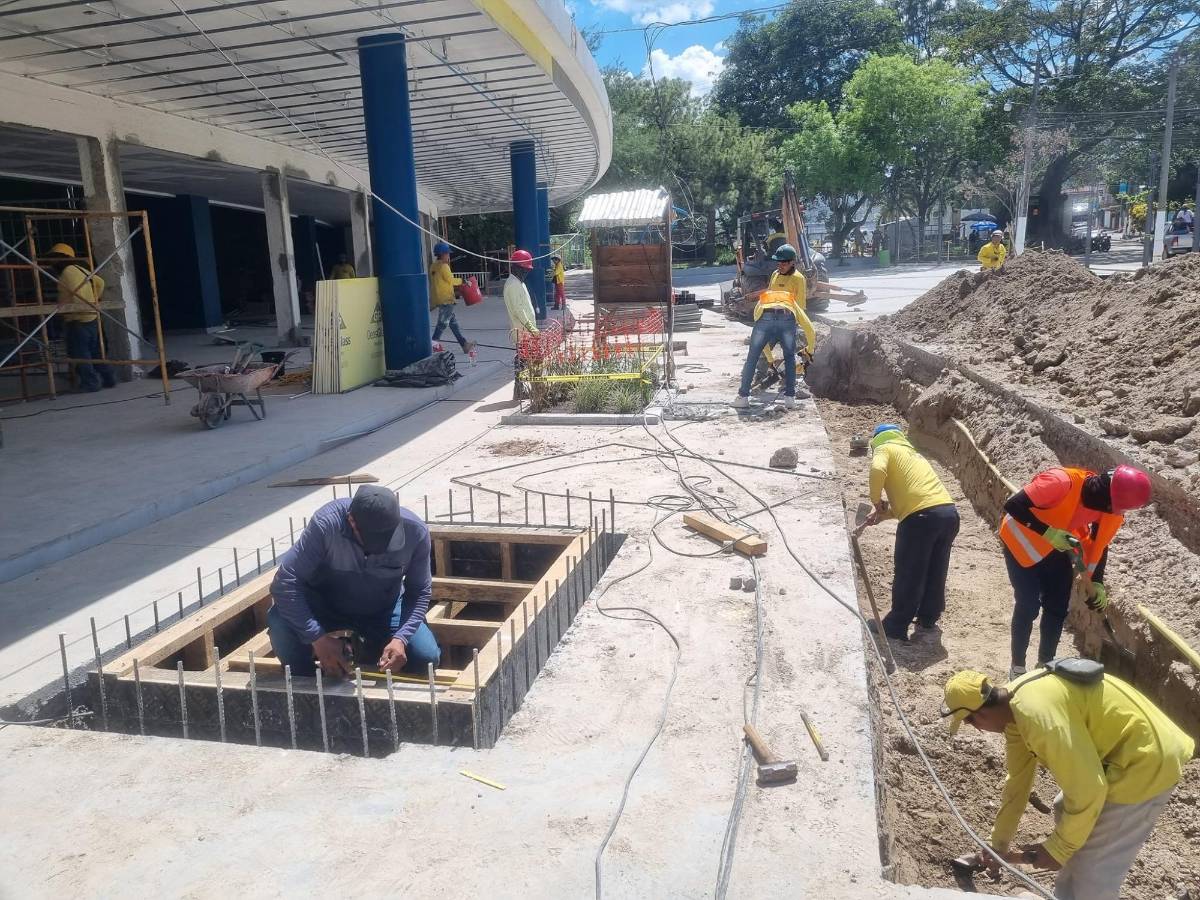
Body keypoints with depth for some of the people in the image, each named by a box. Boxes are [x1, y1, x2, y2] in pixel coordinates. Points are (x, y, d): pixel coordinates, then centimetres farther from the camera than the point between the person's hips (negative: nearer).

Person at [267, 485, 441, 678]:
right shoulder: (326, 524, -34)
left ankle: (370, 650, 16)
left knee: (426, 657, -18)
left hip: (383, 610, 1)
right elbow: (285, 582, -31)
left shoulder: (415, 532, -27)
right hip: (326, 605, -1)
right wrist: (318, 638, -36)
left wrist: (400, 638, -30)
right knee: (280, 621, -31)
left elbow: (420, 591, -15)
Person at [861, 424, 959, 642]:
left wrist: (877, 501, 0)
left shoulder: (885, 448, 9)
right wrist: (885, 513, 28)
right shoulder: (912, 453, 32)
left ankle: (895, 628, 16)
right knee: (935, 575, 19)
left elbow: (877, 470, -15)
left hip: (923, 517, -8)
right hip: (949, 512, 8)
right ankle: (928, 624, 31)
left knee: (907, 575, 5)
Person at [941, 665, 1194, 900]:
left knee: (1091, 872, -2)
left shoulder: (1037, 714, -32)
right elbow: (1018, 779, 10)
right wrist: (998, 844, 16)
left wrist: (1057, 850, -13)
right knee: (1065, 812, 27)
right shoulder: (1014, 704, 0)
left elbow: (1088, 789, -27)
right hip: (1118, 747, 10)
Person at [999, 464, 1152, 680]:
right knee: (1028, 605, -7)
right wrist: (1048, 532, -39)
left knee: (1058, 607, 7)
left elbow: (1100, 544, 0)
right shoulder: (1061, 482, -38)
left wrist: (1097, 583, -4)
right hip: (1021, 540, -6)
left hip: (1058, 545, 6)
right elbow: (1013, 506, -35)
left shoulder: (1113, 510, -16)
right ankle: (1017, 668, 9)